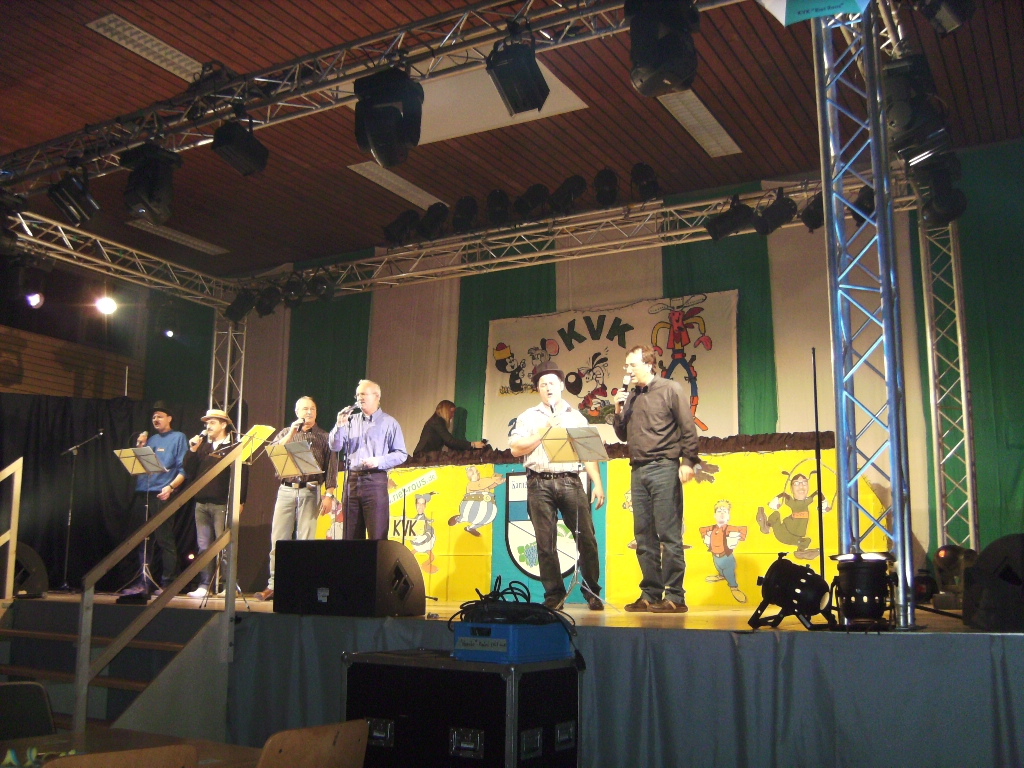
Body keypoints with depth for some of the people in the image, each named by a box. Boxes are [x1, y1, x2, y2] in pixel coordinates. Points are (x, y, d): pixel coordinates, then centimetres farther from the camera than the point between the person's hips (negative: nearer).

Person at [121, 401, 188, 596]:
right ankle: (142, 583, 13)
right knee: (143, 541, 7)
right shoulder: (150, 439, 21)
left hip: (162, 495, -6)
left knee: (164, 540, -7)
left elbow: (184, 468, -5)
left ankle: (167, 584, -4)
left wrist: (171, 487, -18)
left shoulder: (178, 438, 4)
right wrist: (139, 447, 5)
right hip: (142, 494, 6)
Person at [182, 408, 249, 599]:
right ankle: (204, 585, 11)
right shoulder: (202, 446, 17)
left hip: (222, 504, -6)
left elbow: (242, 475, -9)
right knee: (203, 547, 7)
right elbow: (189, 472, 11)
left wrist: (239, 501, -17)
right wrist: (192, 450, -1)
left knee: (224, 547, -5)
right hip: (202, 503, 6)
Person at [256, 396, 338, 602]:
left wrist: (329, 494, -5)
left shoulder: (323, 437, 9)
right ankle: (274, 585, 3)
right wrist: (292, 433, -6)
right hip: (286, 490, 2)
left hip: (310, 492, -2)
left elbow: (332, 467, 4)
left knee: (305, 541, -3)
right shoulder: (285, 433, 16)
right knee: (278, 539, -1)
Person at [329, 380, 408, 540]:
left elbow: (401, 454, 0)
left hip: (375, 480, -4)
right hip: (352, 480, 4)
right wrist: (339, 425, -5)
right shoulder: (351, 420, 16)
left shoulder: (388, 423, 4)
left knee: (377, 536, -7)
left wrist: (379, 461, -14)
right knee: (351, 535, 5)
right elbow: (335, 447, 9)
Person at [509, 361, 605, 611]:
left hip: (570, 481, 1)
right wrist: (544, 430, -5)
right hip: (540, 484, -1)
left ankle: (592, 593, 6)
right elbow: (516, 449, 1)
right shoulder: (528, 417, 13)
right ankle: (554, 595, 9)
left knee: (586, 538, -6)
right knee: (546, 543, 0)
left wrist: (598, 484, 4)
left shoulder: (576, 417, 18)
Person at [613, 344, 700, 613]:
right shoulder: (630, 396, 17)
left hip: (663, 468, -6)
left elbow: (688, 428, -4)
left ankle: (674, 597, -4)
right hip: (638, 470, 6)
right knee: (644, 536, 7)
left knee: (669, 534, -7)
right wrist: (619, 411, 3)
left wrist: (688, 461, -13)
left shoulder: (670, 389, 1)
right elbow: (623, 434, 20)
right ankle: (650, 594, 12)